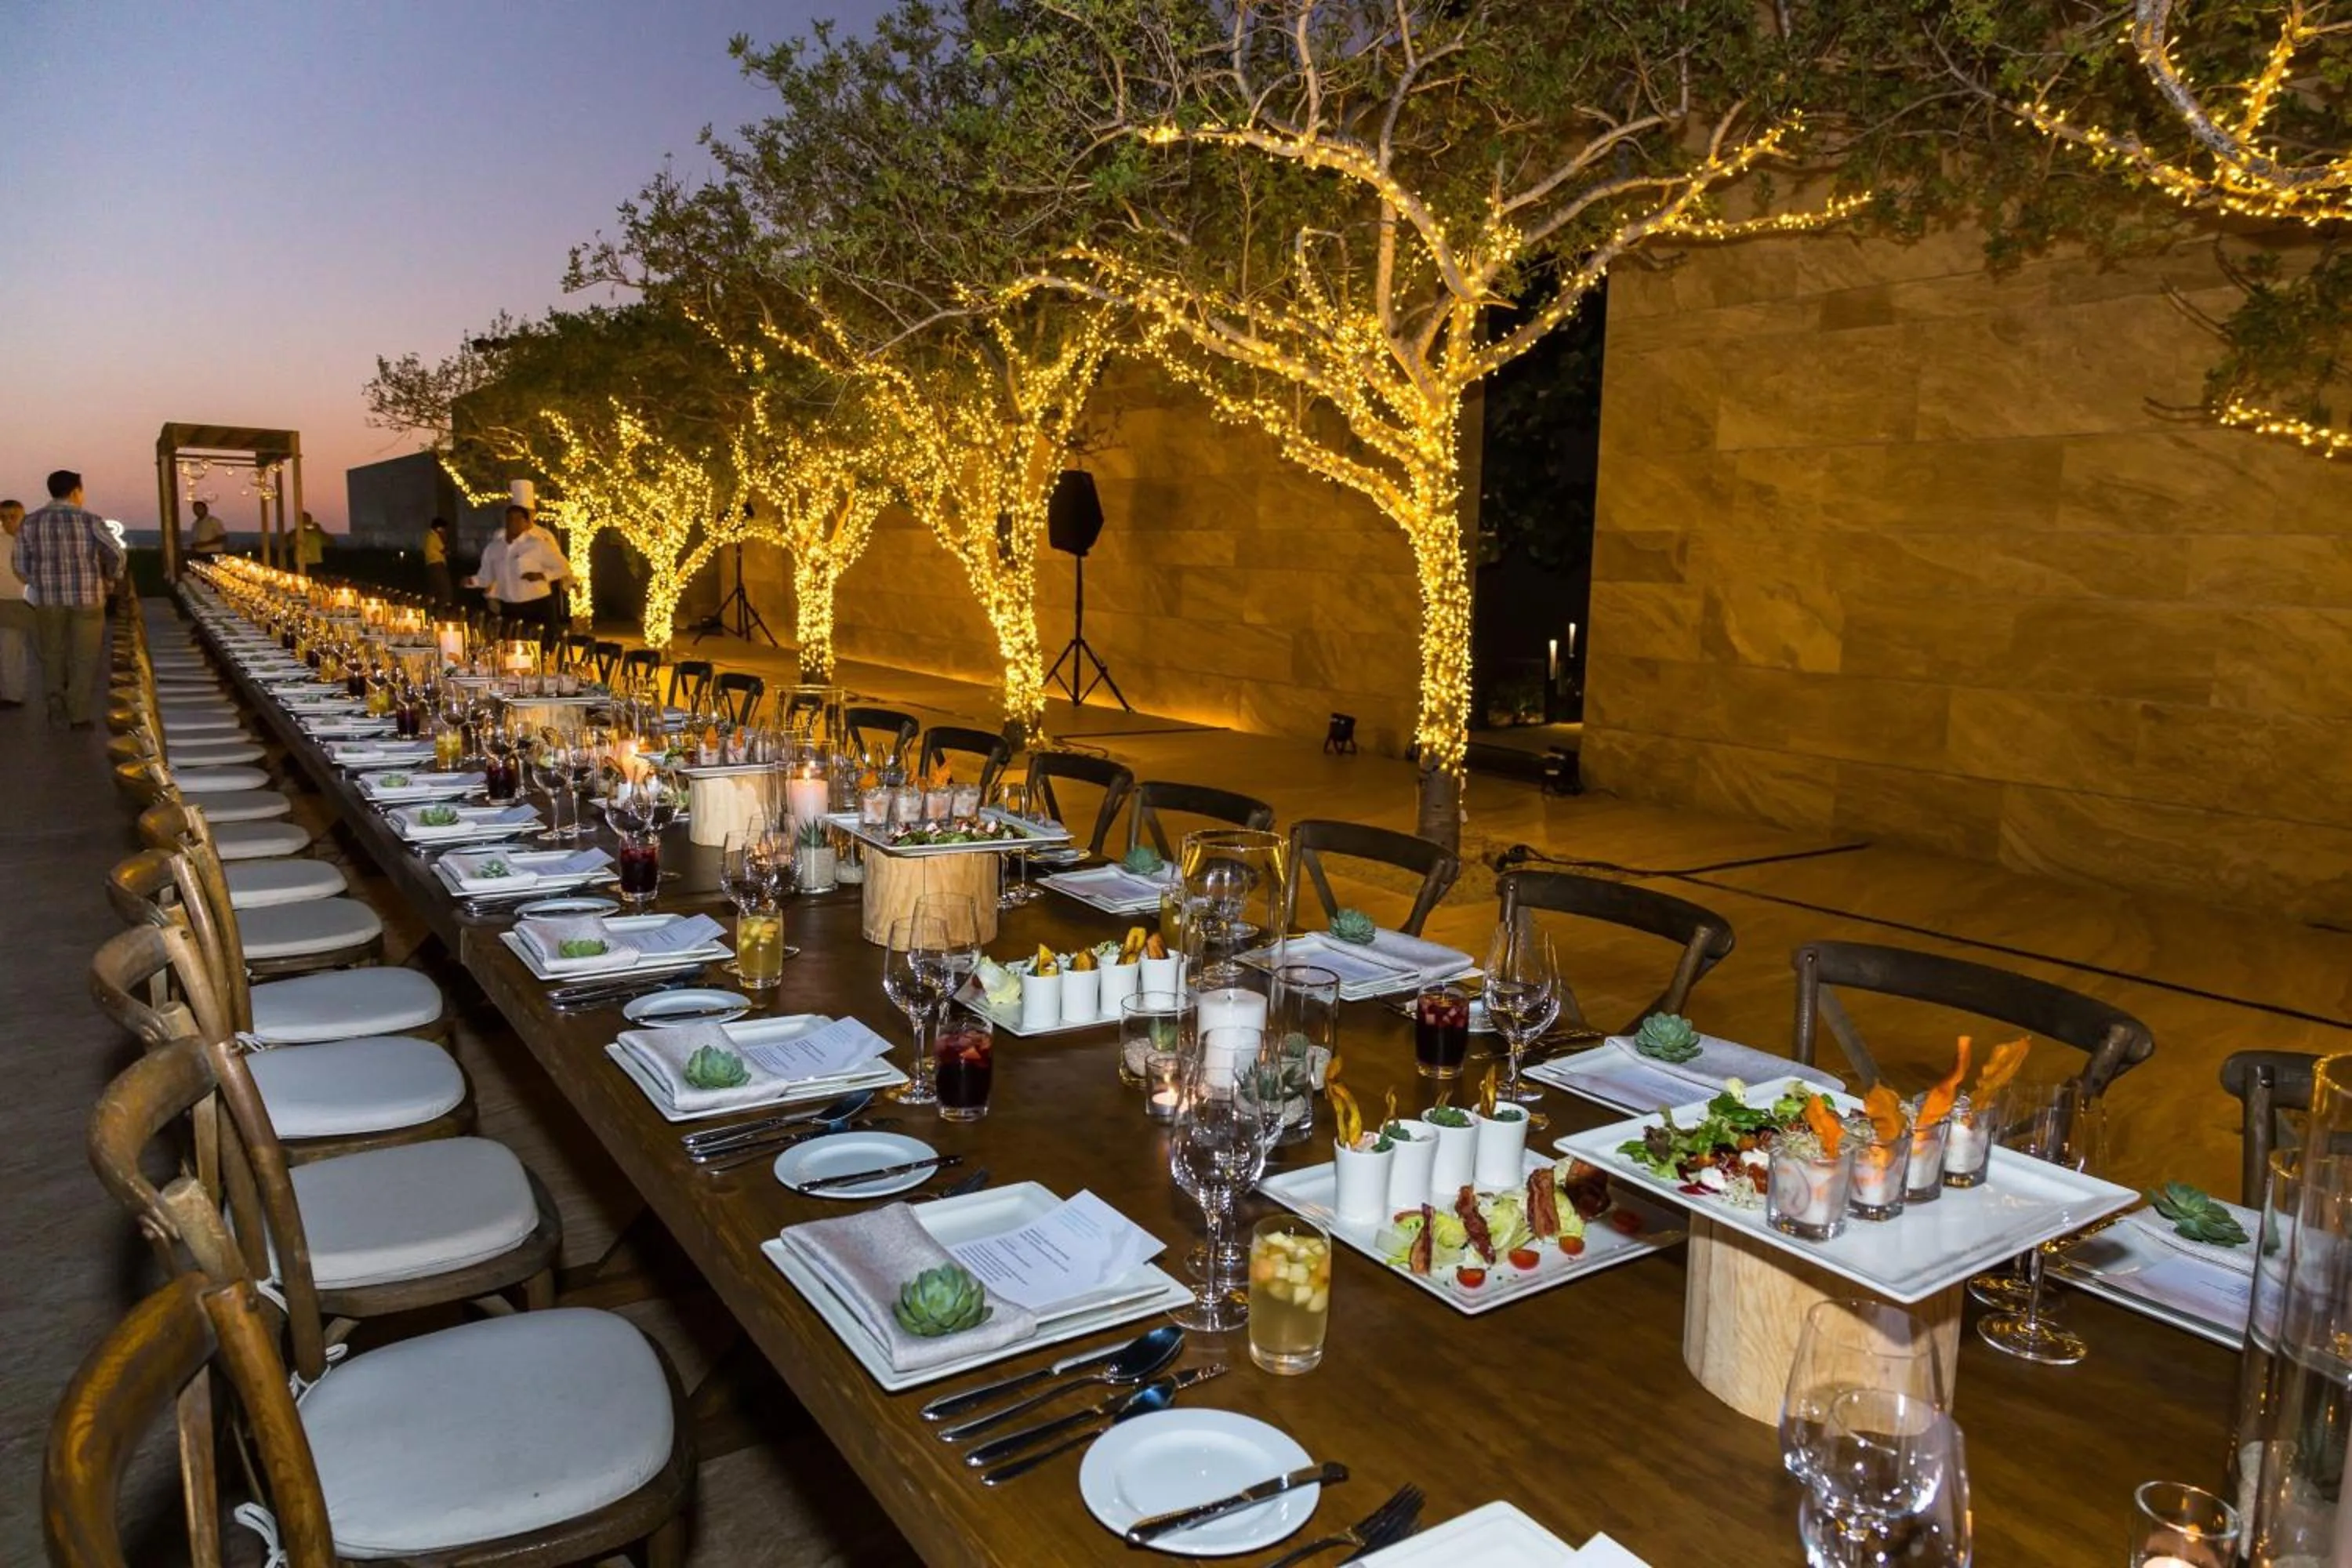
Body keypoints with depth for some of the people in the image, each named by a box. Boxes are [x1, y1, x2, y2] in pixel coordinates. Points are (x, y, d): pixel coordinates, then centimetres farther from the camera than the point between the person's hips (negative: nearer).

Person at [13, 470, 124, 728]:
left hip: (48, 599, 2)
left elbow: (22, 567, 2)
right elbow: (116, 555, -13)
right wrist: (109, 581, 5)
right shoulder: (90, 520, -7)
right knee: (84, 658, 7)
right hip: (87, 598, -2)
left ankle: (56, 707, 16)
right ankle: (79, 716, 7)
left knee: (52, 655, 19)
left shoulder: (29, 522, 1)